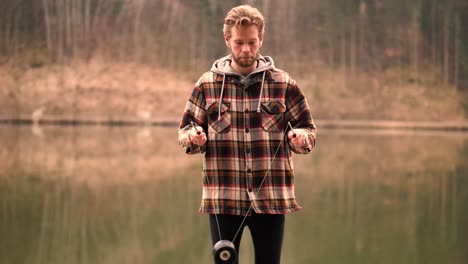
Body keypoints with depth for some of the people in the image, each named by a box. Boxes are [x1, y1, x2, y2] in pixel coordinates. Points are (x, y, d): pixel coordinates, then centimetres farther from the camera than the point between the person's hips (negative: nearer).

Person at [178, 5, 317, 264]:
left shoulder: (283, 84, 5)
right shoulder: (207, 84, 6)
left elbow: (308, 127, 10)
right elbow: (185, 130, 10)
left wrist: (301, 138, -13)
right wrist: (194, 137, -13)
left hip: (271, 197, 0)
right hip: (223, 197, 0)